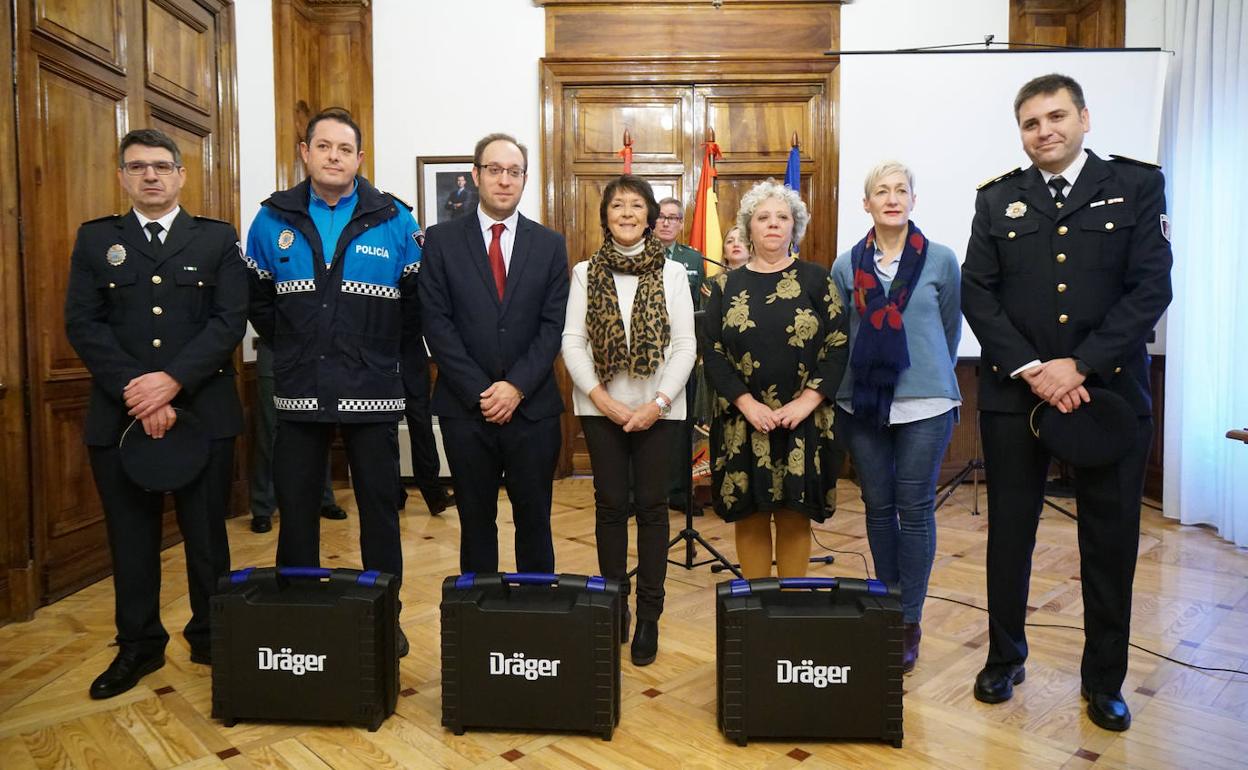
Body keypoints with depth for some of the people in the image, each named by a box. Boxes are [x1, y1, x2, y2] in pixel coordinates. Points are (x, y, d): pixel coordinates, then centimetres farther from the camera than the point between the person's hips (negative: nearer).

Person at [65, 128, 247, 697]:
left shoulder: (218, 239, 6)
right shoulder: (95, 239, 10)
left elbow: (229, 321, -5)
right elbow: (83, 324, -1)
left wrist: (172, 379, -17)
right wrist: (134, 390, -14)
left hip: (203, 410, -1)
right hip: (119, 414, 2)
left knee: (206, 533, 7)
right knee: (130, 536, 10)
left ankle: (211, 637, 23)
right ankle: (138, 646, 26)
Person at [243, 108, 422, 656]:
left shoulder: (394, 221, -1)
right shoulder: (273, 220, 5)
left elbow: (417, 302, 3)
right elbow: (256, 301, 14)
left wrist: (385, 352, 4)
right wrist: (290, 346, 9)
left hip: (373, 393, -2)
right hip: (298, 393, 2)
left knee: (380, 508, 7)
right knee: (295, 510, 10)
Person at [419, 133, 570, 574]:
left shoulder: (550, 244, 6)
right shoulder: (442, 240, 3)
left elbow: (554, 325, 0)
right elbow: (436, 324, -3)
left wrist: (516, 386, -12)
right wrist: (480, 391, -11)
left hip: (533, 408, 1)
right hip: (465, 407, 0)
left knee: (534, 520, 10)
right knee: (476, 520, 11)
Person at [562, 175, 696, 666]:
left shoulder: (672, 273, 3)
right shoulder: (585, 273, 5)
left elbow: (686, 345, -1)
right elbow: (572, 341, -1)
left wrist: (658, 403, -11)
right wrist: (602, 399, -10)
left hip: (657, 409, 0)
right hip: (601, 407, 1)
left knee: (651, 506, 4)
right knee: (611, 505, 7)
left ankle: (649, 615, 14)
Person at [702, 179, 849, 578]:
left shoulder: (816, 279, 4)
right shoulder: (726, 285, 6)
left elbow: (839, 345, -2)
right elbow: (712, 352, 0)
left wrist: (807, 401, -13)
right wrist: (747, 403, -12)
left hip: (804, 422, 0)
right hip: (742, 422, 1)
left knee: (795, 518, 6)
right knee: (749, 517, 6)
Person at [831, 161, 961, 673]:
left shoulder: (941, 260, 0)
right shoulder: (846, 266, 4)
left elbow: (951, 330, 8)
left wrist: (934, 380, 12)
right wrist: (862, 376, 9)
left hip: (924, 404, -2)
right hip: (862, 404, 2)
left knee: (915, 510, 2)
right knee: (878, 507, 10)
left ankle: (909, 621, 14)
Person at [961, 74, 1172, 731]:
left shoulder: (1137, 185, 3)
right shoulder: (997, 199, 7)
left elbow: (1150, 288, -5)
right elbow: (978, 294, -1)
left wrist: (1079, 367, -15)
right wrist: (1033, 369, -11)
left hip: (1109, 390, -1)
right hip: (1014, 392, 1)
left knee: (1110, 541, 8)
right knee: (1009, 532, 10)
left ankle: (1104, 680, 26)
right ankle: (1004, 658, 29)